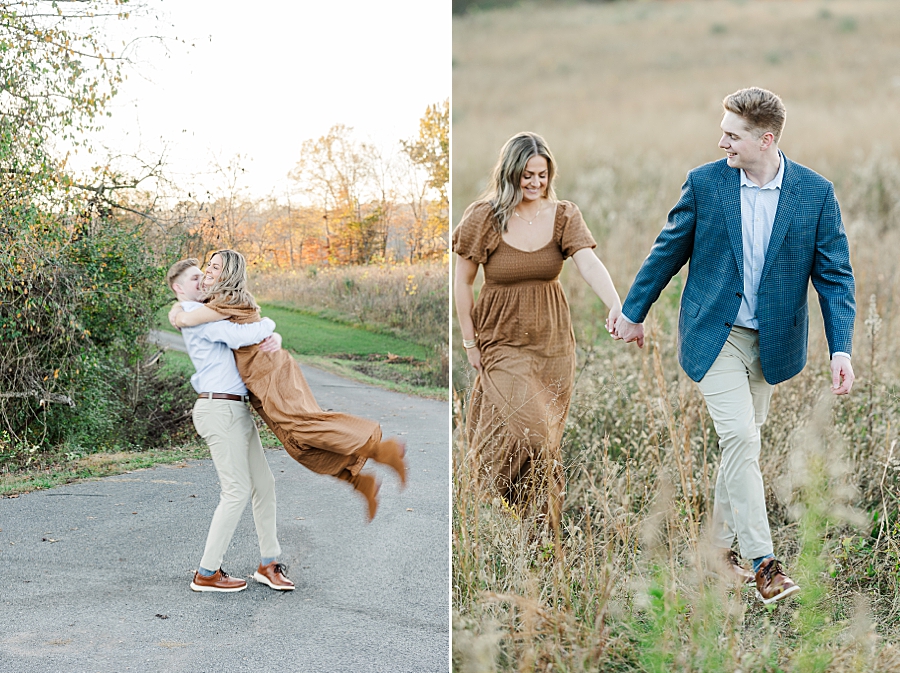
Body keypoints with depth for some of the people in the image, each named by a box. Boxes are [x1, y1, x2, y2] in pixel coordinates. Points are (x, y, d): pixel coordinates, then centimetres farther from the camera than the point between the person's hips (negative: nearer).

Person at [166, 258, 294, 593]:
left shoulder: (215, 315, 22)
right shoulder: (196, 316, -10)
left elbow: (261, 335, 19)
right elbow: (242, 336, -24)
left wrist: (274, 338, -5)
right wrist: (267, 325, -4)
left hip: (237, 410, 10)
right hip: (219, 410, -10)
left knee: (263, 483, 10)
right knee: (237, 490, -8)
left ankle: (269, 564, 18)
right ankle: (207, 573, 0)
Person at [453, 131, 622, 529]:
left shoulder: (564, 216, -3)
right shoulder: (483, 219, -8)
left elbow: (589, 263, -18)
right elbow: (462, 282, 0)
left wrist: (616, 306, -36)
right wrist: (469, 342, -1)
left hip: (553, 342, 3)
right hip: (504, 342, -3)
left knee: (547, 437, 9)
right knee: (527, 435, -15)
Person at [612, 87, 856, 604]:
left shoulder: (816, 193, -6)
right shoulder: (705, 183, -6)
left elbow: (834, 274, -5)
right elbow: (669, 251, 6)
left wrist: (841, 350, -14)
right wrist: (634, 311, 13)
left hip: (772, 342, 2)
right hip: (714, 336, -2)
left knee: (744, 443, 13)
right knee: (740, 437, -14)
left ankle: (722, 544, 30)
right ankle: (762, 562, -11)